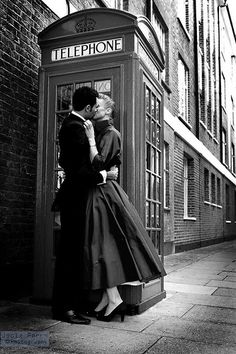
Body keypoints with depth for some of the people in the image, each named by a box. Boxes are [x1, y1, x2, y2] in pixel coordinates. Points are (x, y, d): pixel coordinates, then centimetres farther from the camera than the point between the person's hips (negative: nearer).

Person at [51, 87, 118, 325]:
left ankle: (67, 304, 26)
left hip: (73, 197, 10)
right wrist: (104, 175, -10)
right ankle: (64, 308, 6)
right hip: (75, 198, -10)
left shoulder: (70, 124, 14)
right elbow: (79, 173, -23)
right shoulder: (76, 128, -18)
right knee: (70, 253, -4)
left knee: (70, 252, 15)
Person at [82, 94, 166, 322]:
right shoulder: (98, 132, 18)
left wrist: (91, 139, -15)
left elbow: (98, 163, -19)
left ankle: (114, 298, -3)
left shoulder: (110, 134, -8)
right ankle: (107, 297, 15)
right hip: (98, 192, 9)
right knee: (103, 243, 8)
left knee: (102, 243, -9)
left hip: (104, 193, -9)